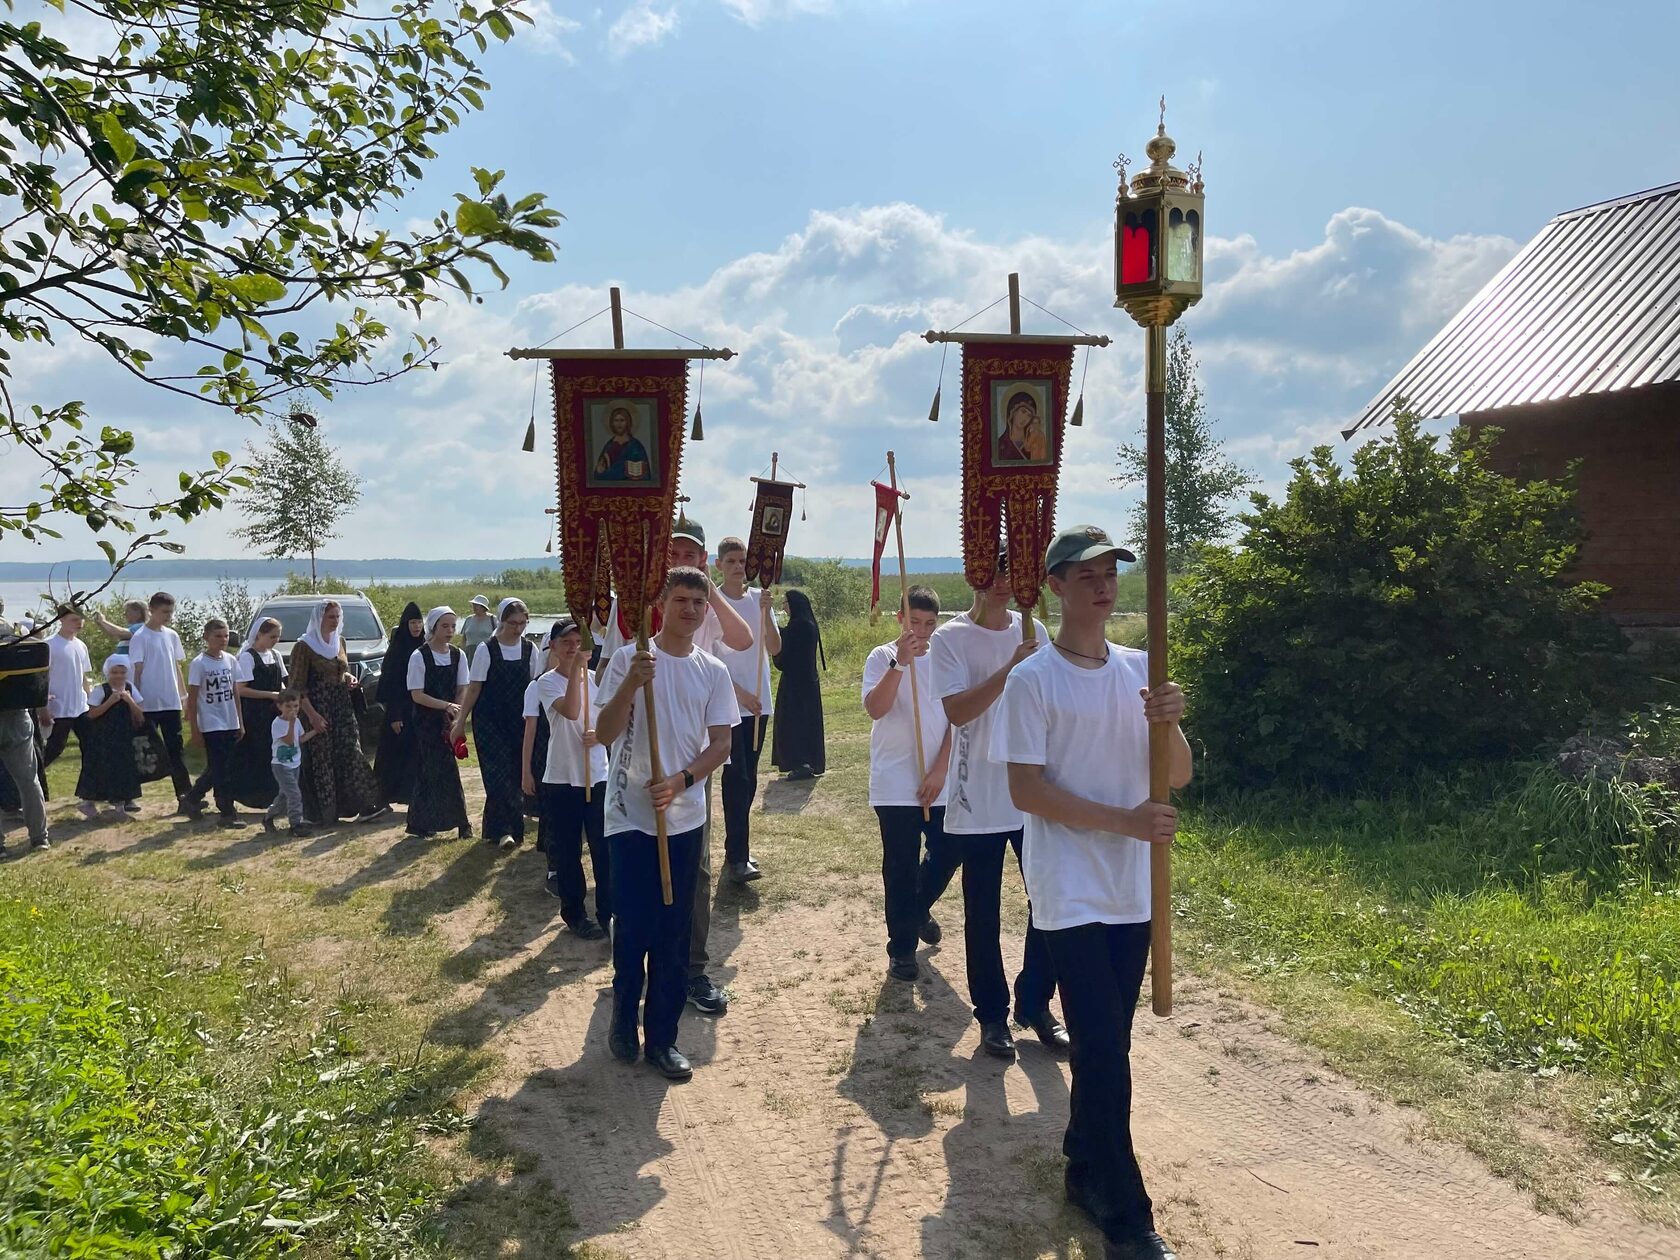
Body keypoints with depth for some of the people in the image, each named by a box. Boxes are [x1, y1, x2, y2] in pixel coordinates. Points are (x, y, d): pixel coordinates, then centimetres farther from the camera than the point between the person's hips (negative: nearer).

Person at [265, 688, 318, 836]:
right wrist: (291, 723, -29)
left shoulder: (297, 721, 7)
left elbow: (301, 739, 12)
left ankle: (268, 818, 35)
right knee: (294, 794, -15)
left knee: (284, 794, 17)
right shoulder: (277, 723, -17)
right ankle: (297, 825, -11)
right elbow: (289, 741, -23)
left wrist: (315, 731, 2)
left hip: (295, 764, 8)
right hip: (281, 765, -8)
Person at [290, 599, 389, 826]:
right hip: (318, 708, -6)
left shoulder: (339, 641, 12)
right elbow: (298, 686, -11)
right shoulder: (304, 646, -9)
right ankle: (322, 813, 5)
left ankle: (367, 806, 1)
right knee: (321, 760, -2)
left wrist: (349, 678, 2)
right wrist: (312, 715, -19)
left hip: (343, 706, 6)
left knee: (352, 755, 2)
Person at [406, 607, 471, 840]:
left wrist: (457, 717, -8)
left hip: (449, 721, 4)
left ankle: (422, 823, 15)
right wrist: (446, 706, -20)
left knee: (432, 770, 6)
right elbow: (417, 695, -11)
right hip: (426, 721, -4)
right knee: (445, 770, -5)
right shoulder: (419, 657, -8)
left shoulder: (458, 655, 4)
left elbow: (463, 690, 5)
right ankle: (461, 822, 2)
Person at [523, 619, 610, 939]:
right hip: (562, 779, -3)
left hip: (598, 777, 3)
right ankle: (575, 915, 20)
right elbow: (571, 711, -26)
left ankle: (608, 912, 18)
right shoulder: (546, 682, -8)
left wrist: (600, 734, -12)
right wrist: (576, 669, -27)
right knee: (567, 851, 7)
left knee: (605, 848, 5)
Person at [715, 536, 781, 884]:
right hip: (728, 701, -5)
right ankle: (737, 858, -10)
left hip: (759, 702, 5)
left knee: (748, 777, 10)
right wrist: (740, 692, -11)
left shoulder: (759, 599, 8)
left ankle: (736, 847, 22)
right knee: (737, 777, -11)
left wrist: (765, 611, -12)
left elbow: (775, 648, 1)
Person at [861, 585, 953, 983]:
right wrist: (901, 662, -30)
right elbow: (875, 709, -21)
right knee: (901, 867, 2)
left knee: (947, 853, 9)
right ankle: (902, 949, 15)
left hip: (939, 782, 4)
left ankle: (919, 908, 38)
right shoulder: (882, 658, -6)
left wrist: (940, 771, -6)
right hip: (896, 784, -3)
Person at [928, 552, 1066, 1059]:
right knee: (982, 914, 7)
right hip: (979, 802, -3)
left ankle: (1035, 1004, 26)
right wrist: (1011, 668, -26)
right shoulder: (951, 638, -7)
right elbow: (957, 710, -18)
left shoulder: (1034, 631, 5)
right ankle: (992, 1014, 24)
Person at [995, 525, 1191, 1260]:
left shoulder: (1140, 670, 5)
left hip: (1132, 892, 5)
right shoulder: (1031, 681, -11)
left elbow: (1178, 778, 4)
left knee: (1104, 1047, 15)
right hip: (1072, 894, -5)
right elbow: (1026, 790, -14)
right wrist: (1125, 821, -21)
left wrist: (1170, 726, -18)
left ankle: (1085, 1172, 32)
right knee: (1105, 1054, -5)